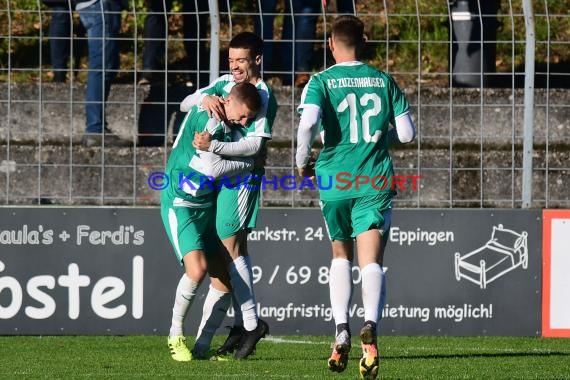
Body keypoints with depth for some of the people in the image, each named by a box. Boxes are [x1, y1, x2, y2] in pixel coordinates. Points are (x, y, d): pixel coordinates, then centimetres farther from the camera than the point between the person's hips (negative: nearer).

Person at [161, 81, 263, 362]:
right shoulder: (208, 119, -21)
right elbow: (212, 168, -23)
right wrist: (249, 163, -11)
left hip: (207, 206, 9)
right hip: (181, 205, -9)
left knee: (223, 279, 2)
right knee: (197, 268, -25)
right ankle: (175, 335, -6)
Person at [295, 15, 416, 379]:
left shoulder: (321, 82, -1)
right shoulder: (384, 81, 6)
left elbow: (308, 122, -19)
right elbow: (407, 133, 6)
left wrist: (302, 162, -3)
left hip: (334, 182, 0)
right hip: (375, 184, 0)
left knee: (341, 256, 20)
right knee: (371, 262, -6)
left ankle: (342, 332, 6)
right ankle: (370, 326, -32)